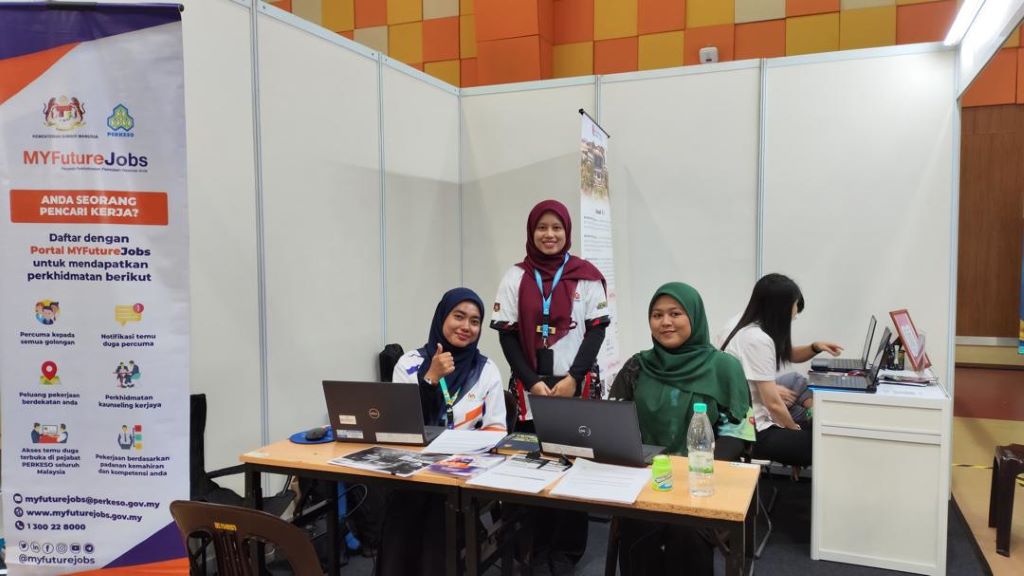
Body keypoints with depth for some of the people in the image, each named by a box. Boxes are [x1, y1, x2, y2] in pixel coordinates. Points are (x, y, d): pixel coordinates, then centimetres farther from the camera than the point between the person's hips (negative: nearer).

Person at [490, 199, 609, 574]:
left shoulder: (586, 276, 3)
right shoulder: (516, 277, 6)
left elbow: (597, 331, 1)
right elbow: (507, 335, 3)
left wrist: (573, 377, -11)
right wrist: (533, 382, -9)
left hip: (576, 386, -1)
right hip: (530, 388, 1)